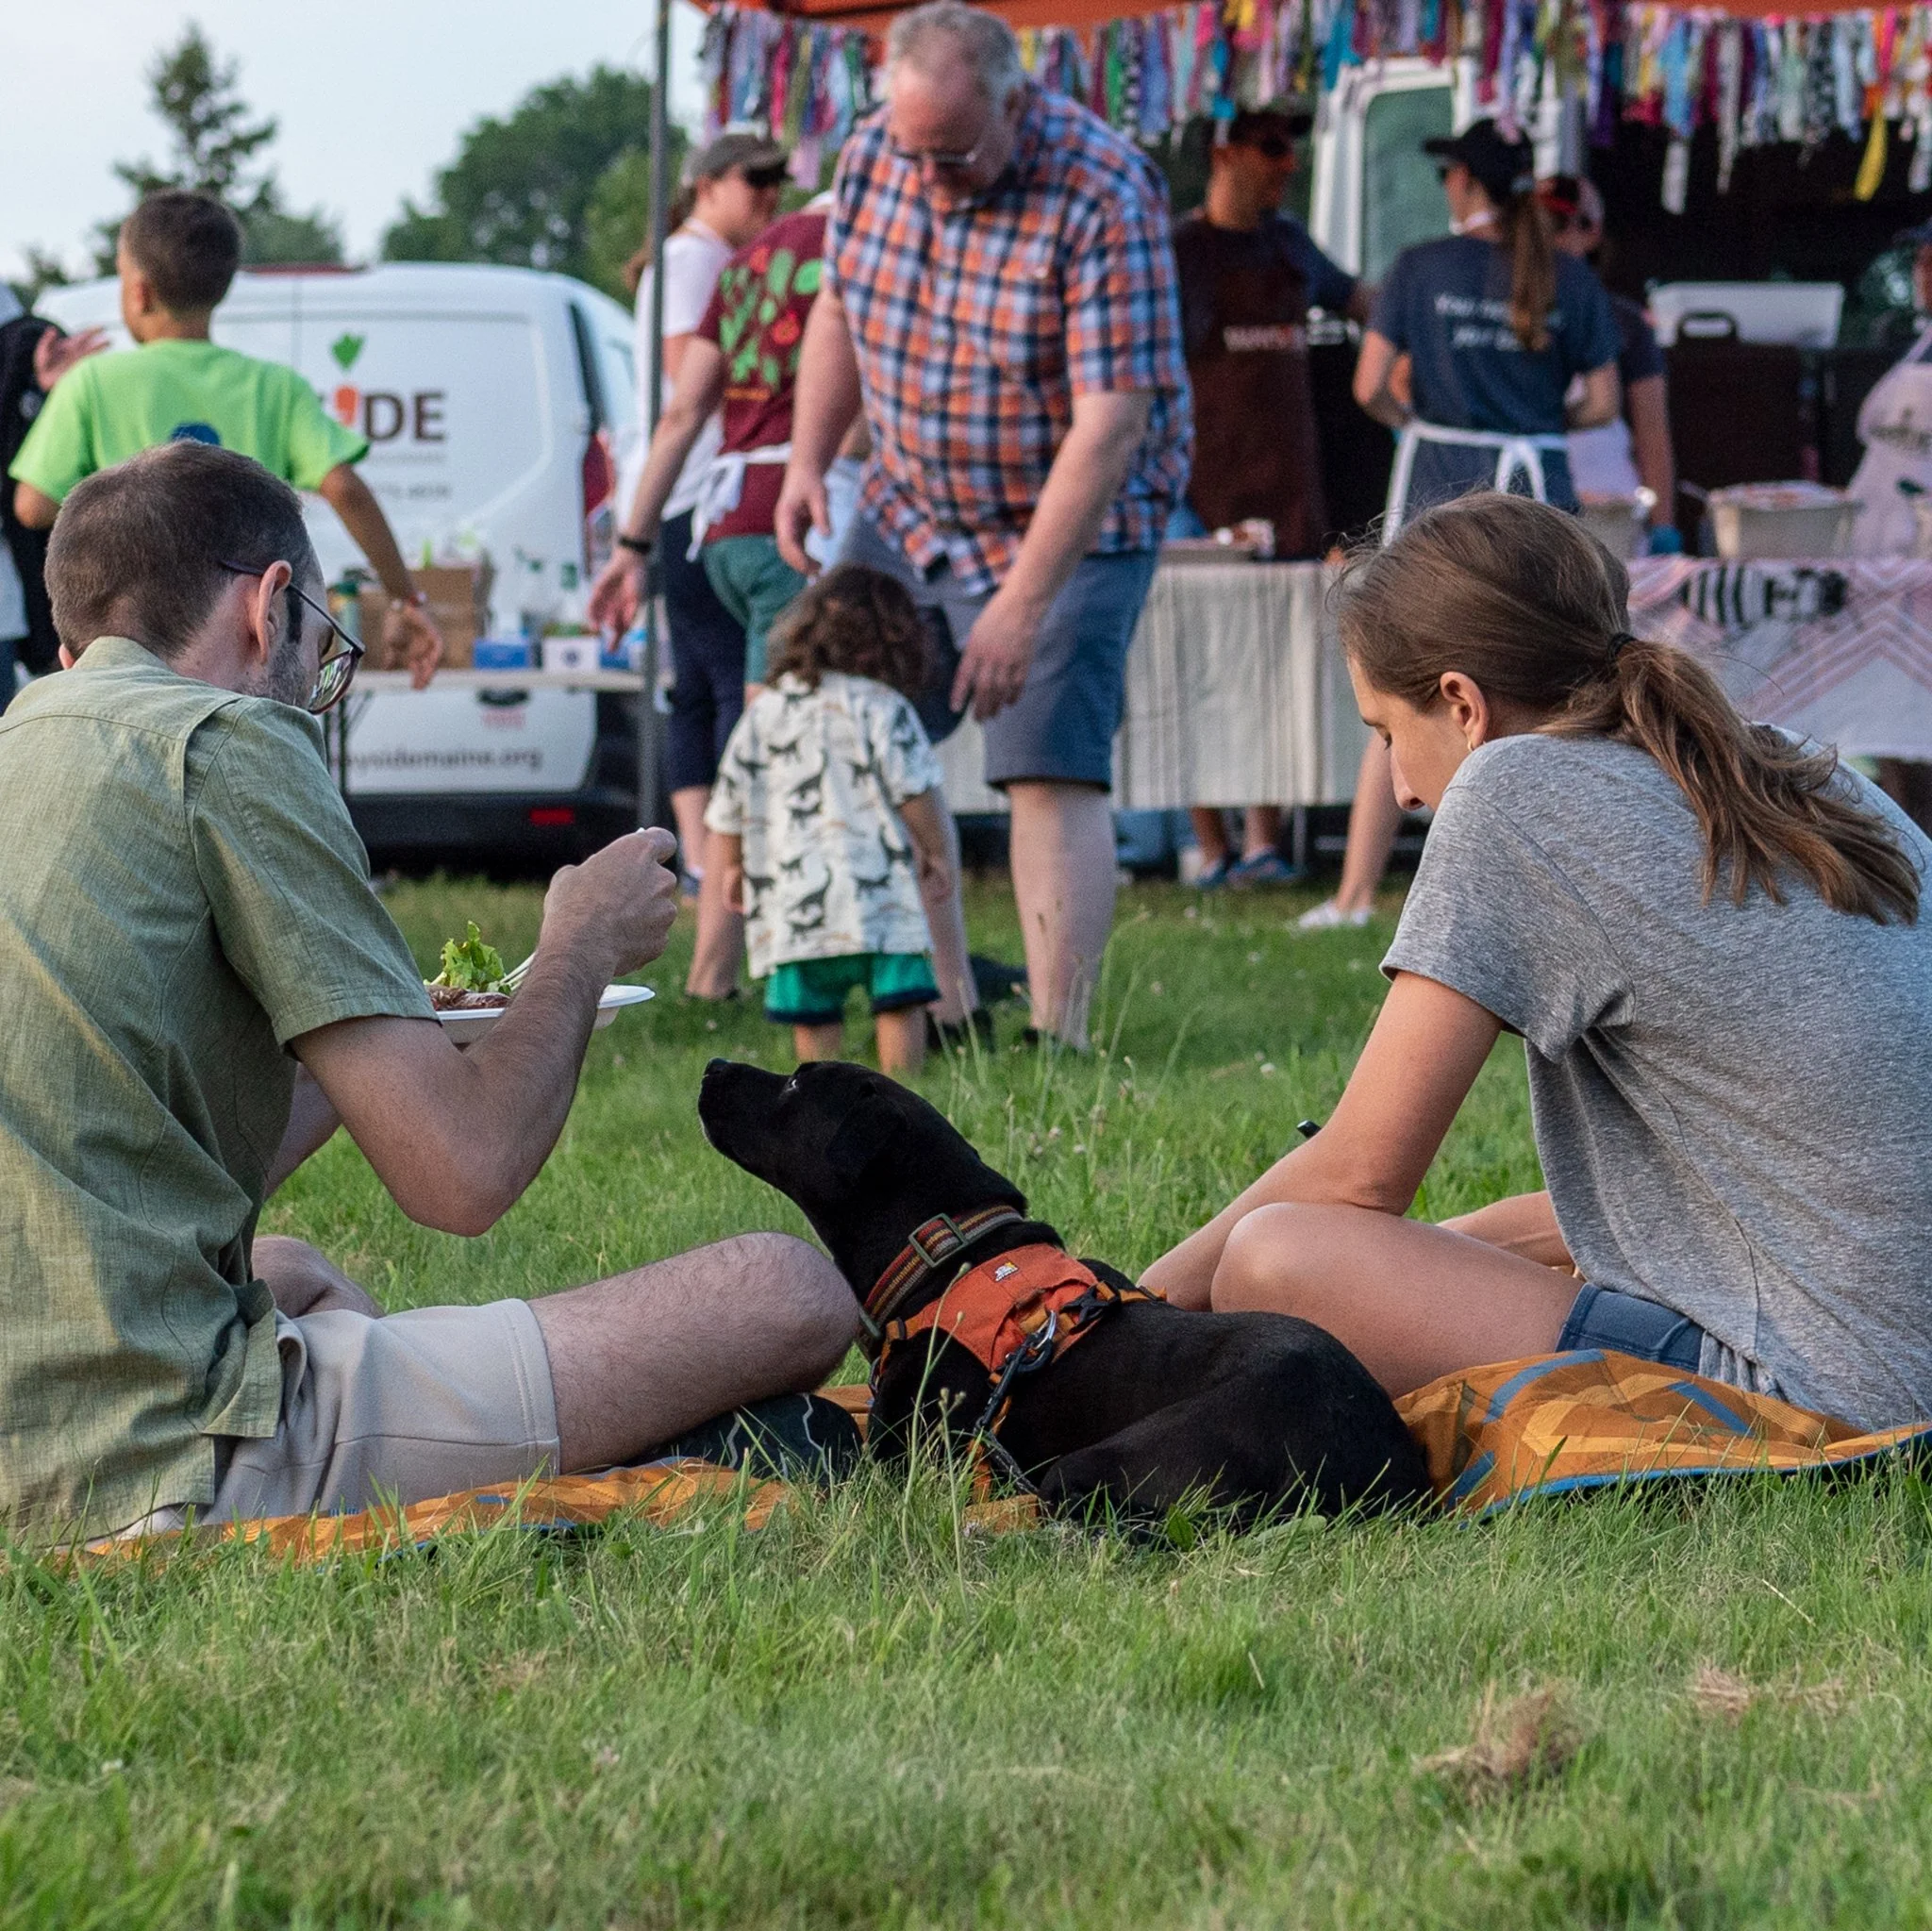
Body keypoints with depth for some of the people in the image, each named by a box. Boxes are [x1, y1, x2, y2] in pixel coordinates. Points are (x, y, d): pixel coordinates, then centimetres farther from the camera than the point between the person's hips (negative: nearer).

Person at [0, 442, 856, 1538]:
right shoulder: (227, 745, -6)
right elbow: (463, 1176, -10)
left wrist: (367, 1045, 34)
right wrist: (583, 948, 9)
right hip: (175, 1467, -9)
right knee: (788, 1295, -8)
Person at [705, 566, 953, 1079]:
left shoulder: (765, 710, 12)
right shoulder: (882, 708, -1)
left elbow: (731, 798, 17)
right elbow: (915, 792, -4)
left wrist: (731, 864, 31)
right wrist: (938, 854, 9)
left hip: (789, 897, 4)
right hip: (879, 896, -4)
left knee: (814, 1013, 9)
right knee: (899, 1000, -1)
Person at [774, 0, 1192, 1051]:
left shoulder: (1103, 199, -26)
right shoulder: (874, 153, -7)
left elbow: (1111, 421, -29)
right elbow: (840, 308, 12)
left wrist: (1022, 603, -31)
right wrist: (808, 461, 1)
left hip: (1067, 522, -7)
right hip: (910, 501, 7)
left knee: (1051, 776, -15)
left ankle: (1059, 1038, -16)